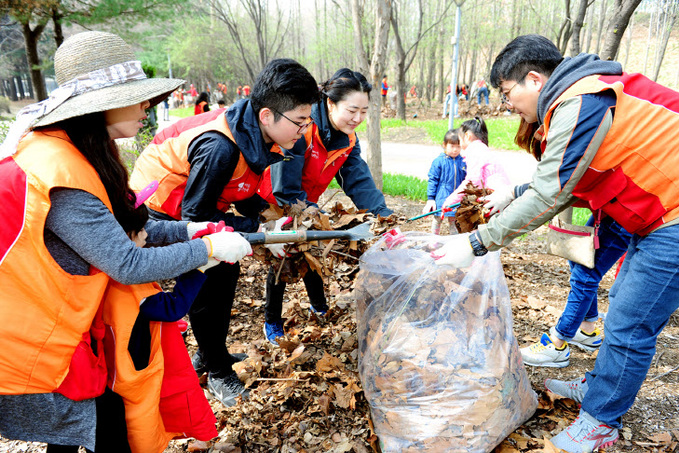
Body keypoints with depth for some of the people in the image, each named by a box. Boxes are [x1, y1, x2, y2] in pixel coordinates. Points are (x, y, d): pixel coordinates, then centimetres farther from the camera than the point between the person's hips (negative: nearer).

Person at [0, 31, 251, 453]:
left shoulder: (75, 153, 2)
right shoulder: (61, 175, -29)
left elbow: (115, 226, 7)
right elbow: (128, 264, -27)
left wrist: (186, 230, -1)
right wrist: (210, 248, -17)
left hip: (58, 334, 9)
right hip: (35, 355, -9)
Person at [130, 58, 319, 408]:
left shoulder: (258, 134, -12)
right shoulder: (220, 148, -38)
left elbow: (242, 189, 2)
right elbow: (196, 217, -30)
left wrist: (263, 210, -15)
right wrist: (257, 230, -29)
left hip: (194, 204, 8)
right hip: (161, 207, -8)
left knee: (226, 271, 9)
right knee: (204, 287, -7)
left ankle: (209, 353, 28)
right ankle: (217, 372, 13)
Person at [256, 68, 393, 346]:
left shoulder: (348, 140, -11)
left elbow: (359, 180, -18)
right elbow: (286, 190, -35)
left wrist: (383, 213, -33)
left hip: (304, 202, 6)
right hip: (273, 204, -6)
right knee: (282, 258, -1)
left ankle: (320, 307, 39)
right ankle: (272, 322, 21)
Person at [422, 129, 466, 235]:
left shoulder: (463, 162, 1)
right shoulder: (439, 161, -8)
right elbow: (432, 180, -6)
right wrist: (430, 198, -8)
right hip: (441, 199, -2)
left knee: (454, 222, 13)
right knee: (437, 220, 13)